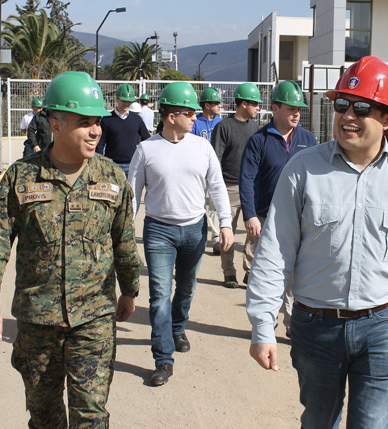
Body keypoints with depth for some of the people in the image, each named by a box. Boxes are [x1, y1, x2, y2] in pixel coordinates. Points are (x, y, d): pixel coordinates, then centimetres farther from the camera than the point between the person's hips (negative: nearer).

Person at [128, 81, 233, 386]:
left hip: (195, 228, 3)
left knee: (186, 287, 17)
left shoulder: (202, 146, 2)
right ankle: (164, 359, 0)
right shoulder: (147, 149, -4)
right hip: (159, 229, -2)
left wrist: (226, 223, -2)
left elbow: (217, 186, 6)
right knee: (160, 293, -7)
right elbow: (133, 193, 1)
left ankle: (177, 329, 44)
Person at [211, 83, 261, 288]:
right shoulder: (224, 127, -4)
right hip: (230, 188, -5)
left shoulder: (254, 126, 13)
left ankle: (251, 269, 14)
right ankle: (229, 273, 13)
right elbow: (215, 159, -7)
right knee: (228, 230, 2)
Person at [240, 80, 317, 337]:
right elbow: (247, 180, -7)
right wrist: (250, 216, -14)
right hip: (266, 218, -2)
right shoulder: (258, 141, -3)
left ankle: (294, 323, 13)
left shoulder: (308, 140, 8)